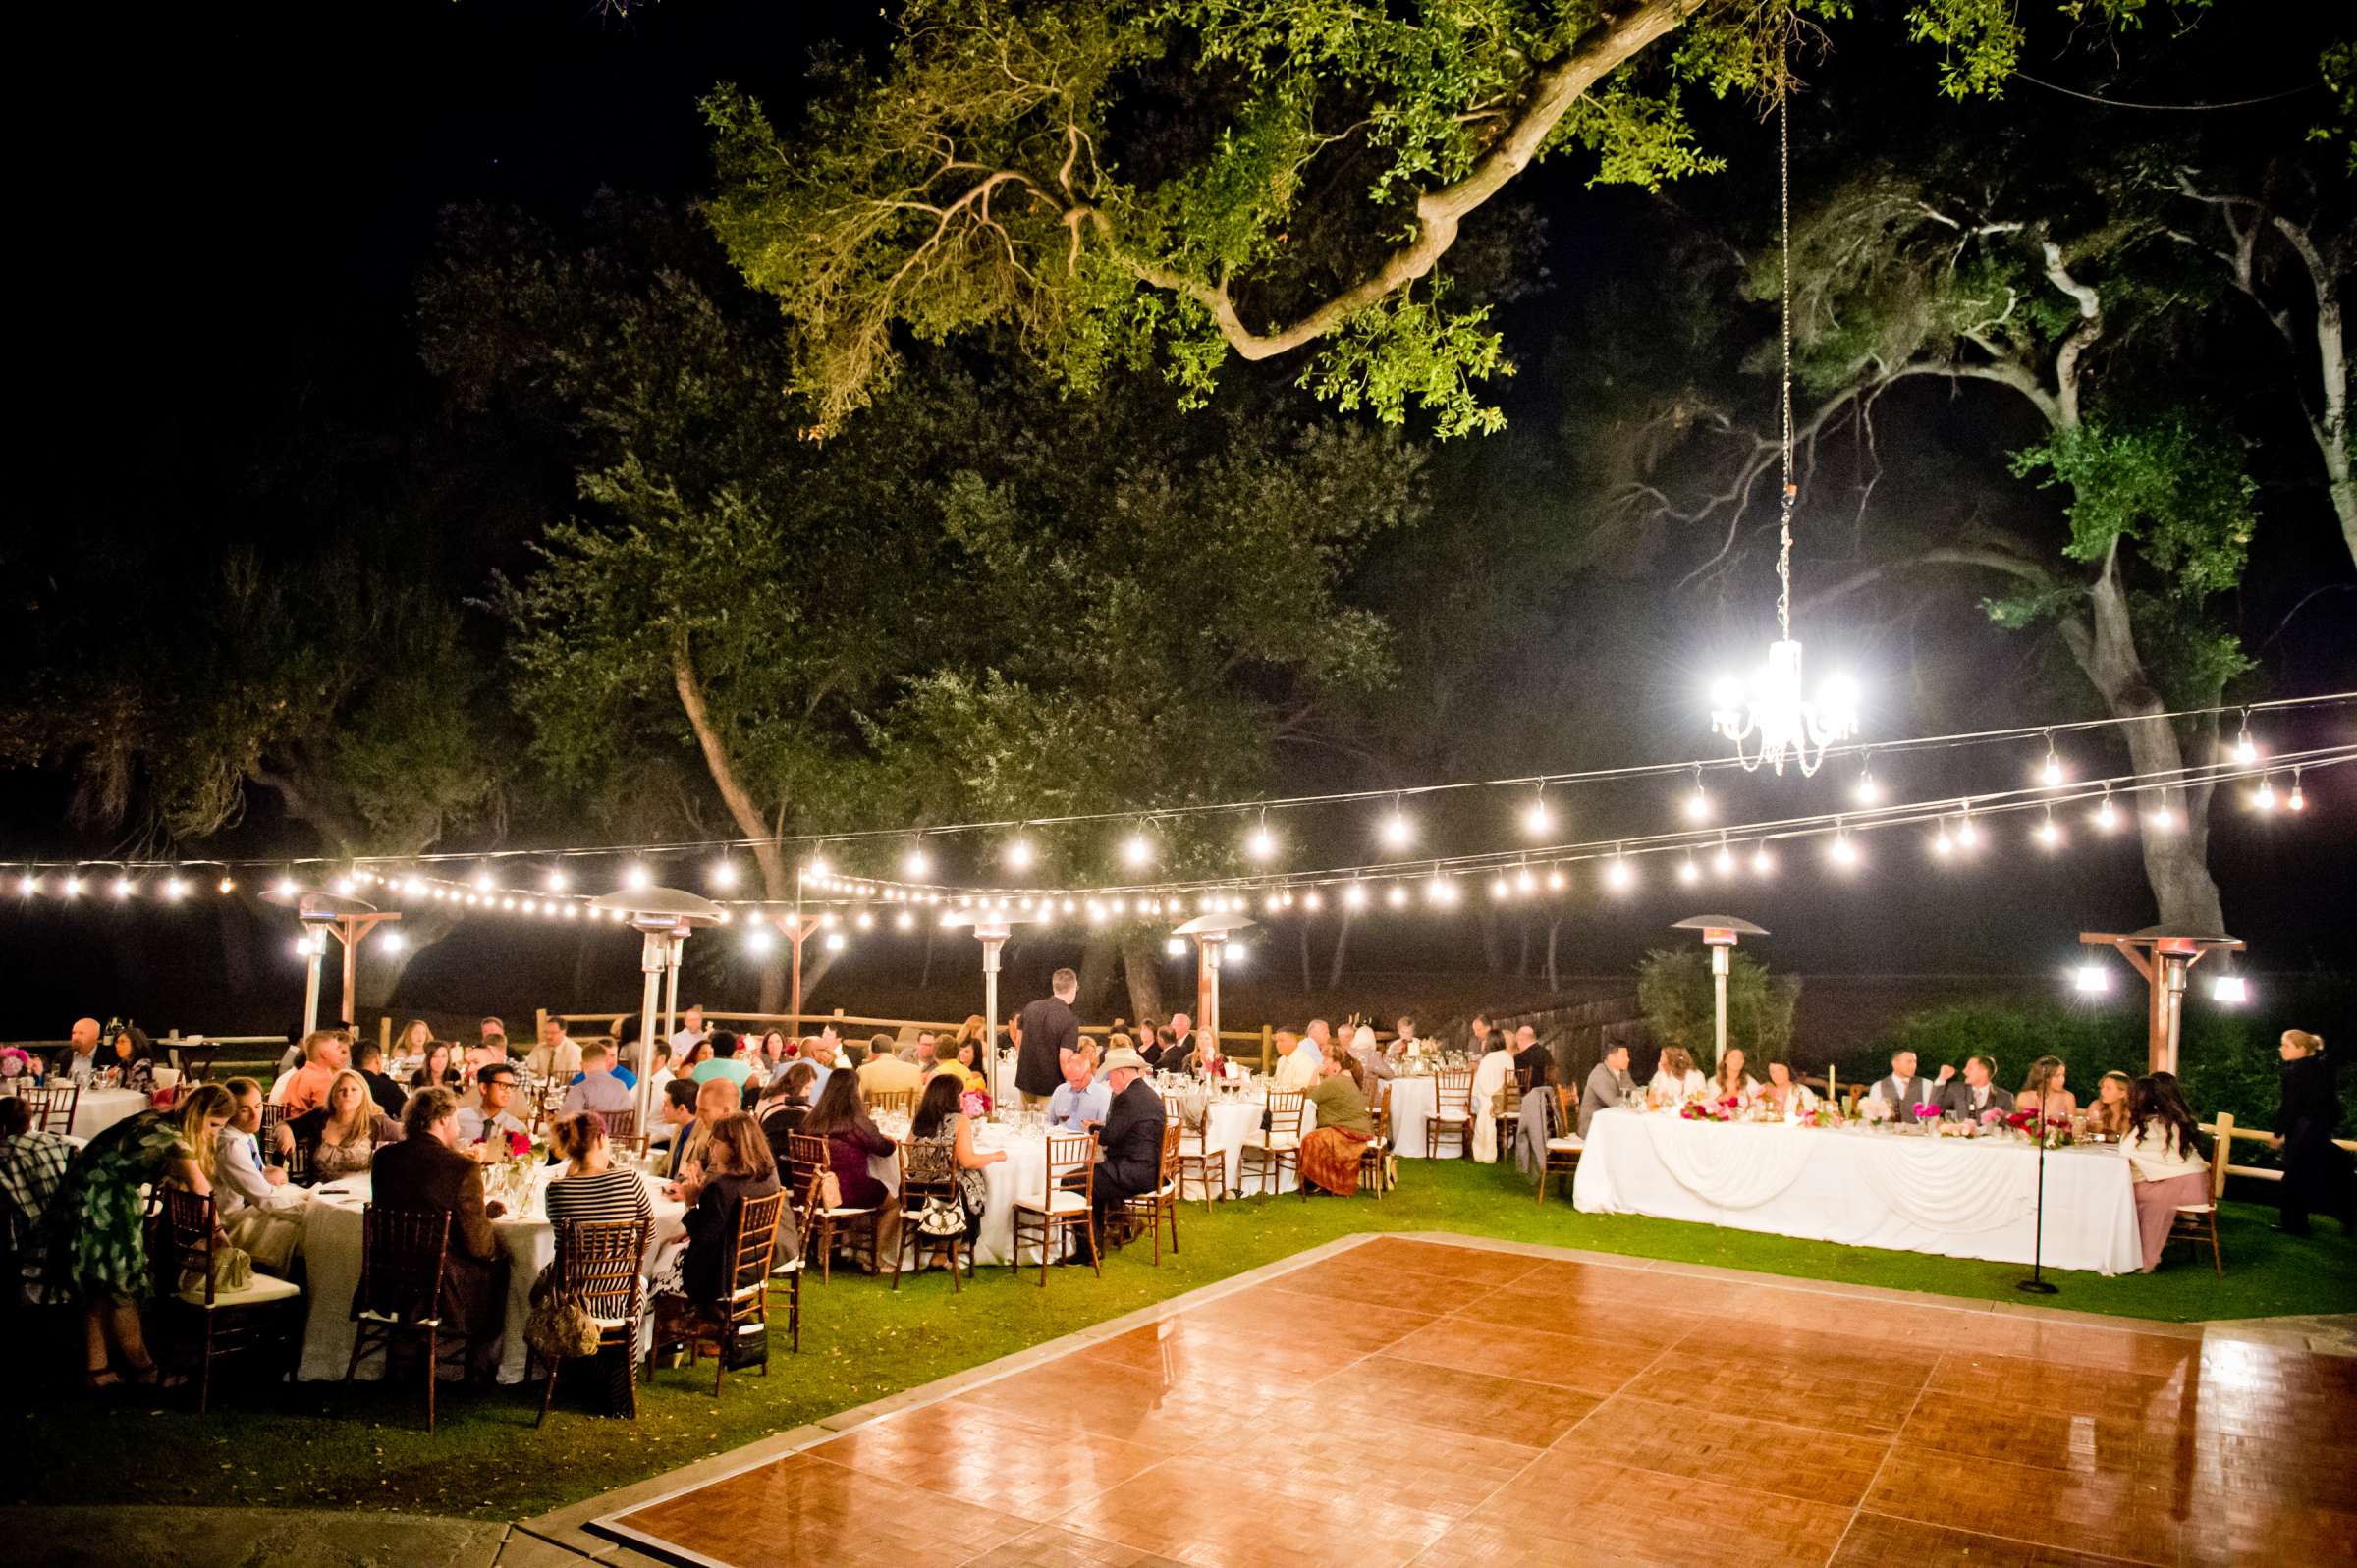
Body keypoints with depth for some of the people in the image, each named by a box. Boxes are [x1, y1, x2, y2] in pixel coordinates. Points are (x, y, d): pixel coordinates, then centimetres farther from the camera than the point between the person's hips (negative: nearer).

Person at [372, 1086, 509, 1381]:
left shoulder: (384, 1157, -1)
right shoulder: (464, 1169, -19)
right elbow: (479, 1246, -14)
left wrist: (482, 1210, 19)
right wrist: (492, 1230, 9)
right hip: (438, 1290, -6)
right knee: (497, 1267, 23)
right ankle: (481, 1370, 35)